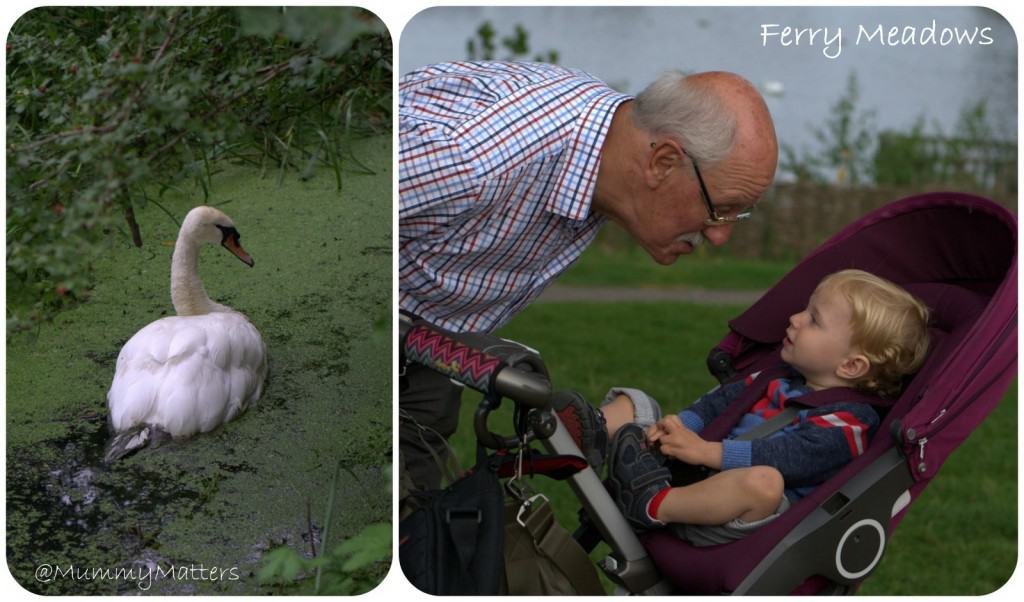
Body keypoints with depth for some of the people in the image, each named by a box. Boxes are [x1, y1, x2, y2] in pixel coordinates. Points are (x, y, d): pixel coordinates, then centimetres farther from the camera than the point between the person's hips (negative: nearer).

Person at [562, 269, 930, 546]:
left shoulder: (849, 421, -8)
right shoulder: (776, 382, 19)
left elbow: (795, 454, -23)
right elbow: (722, 401, 14)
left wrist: (707, 451, -29)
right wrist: (678, 426, -7)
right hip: (695, 480, 8)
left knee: (764, 480, -44)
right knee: (633, 403, 13)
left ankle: (652, 506, -36)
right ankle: (596, 434, -17)